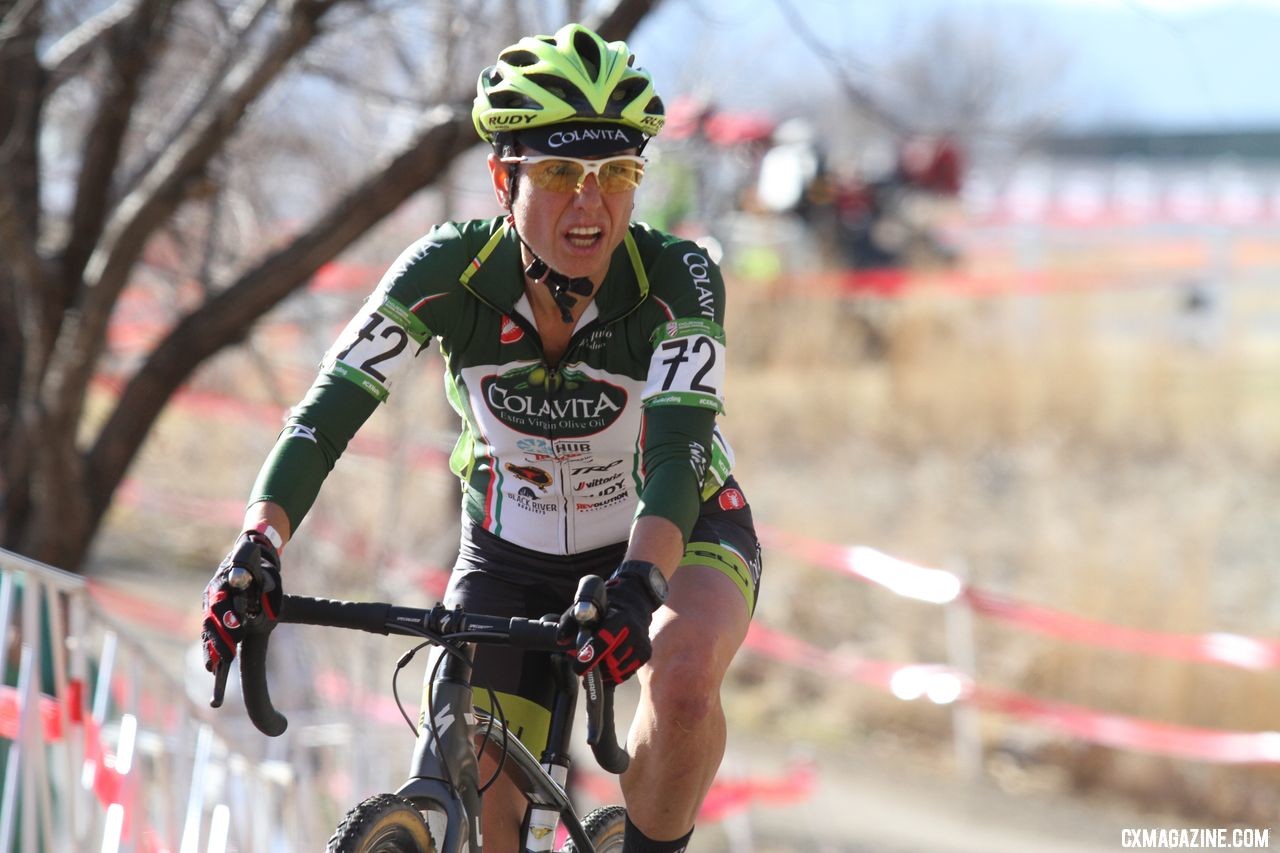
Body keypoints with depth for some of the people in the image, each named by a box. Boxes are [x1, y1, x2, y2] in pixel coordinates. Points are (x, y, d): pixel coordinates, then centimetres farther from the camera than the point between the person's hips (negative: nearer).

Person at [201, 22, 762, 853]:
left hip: (675, 534, -2)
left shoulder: (676, 277, -28)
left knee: (683, 678, -34)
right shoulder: (451, 269, -24)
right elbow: (330, 409, -31)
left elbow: (677, 447, -40)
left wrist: (635, 583, -58)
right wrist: (256, 550, -48)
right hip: (514, 550, 2)